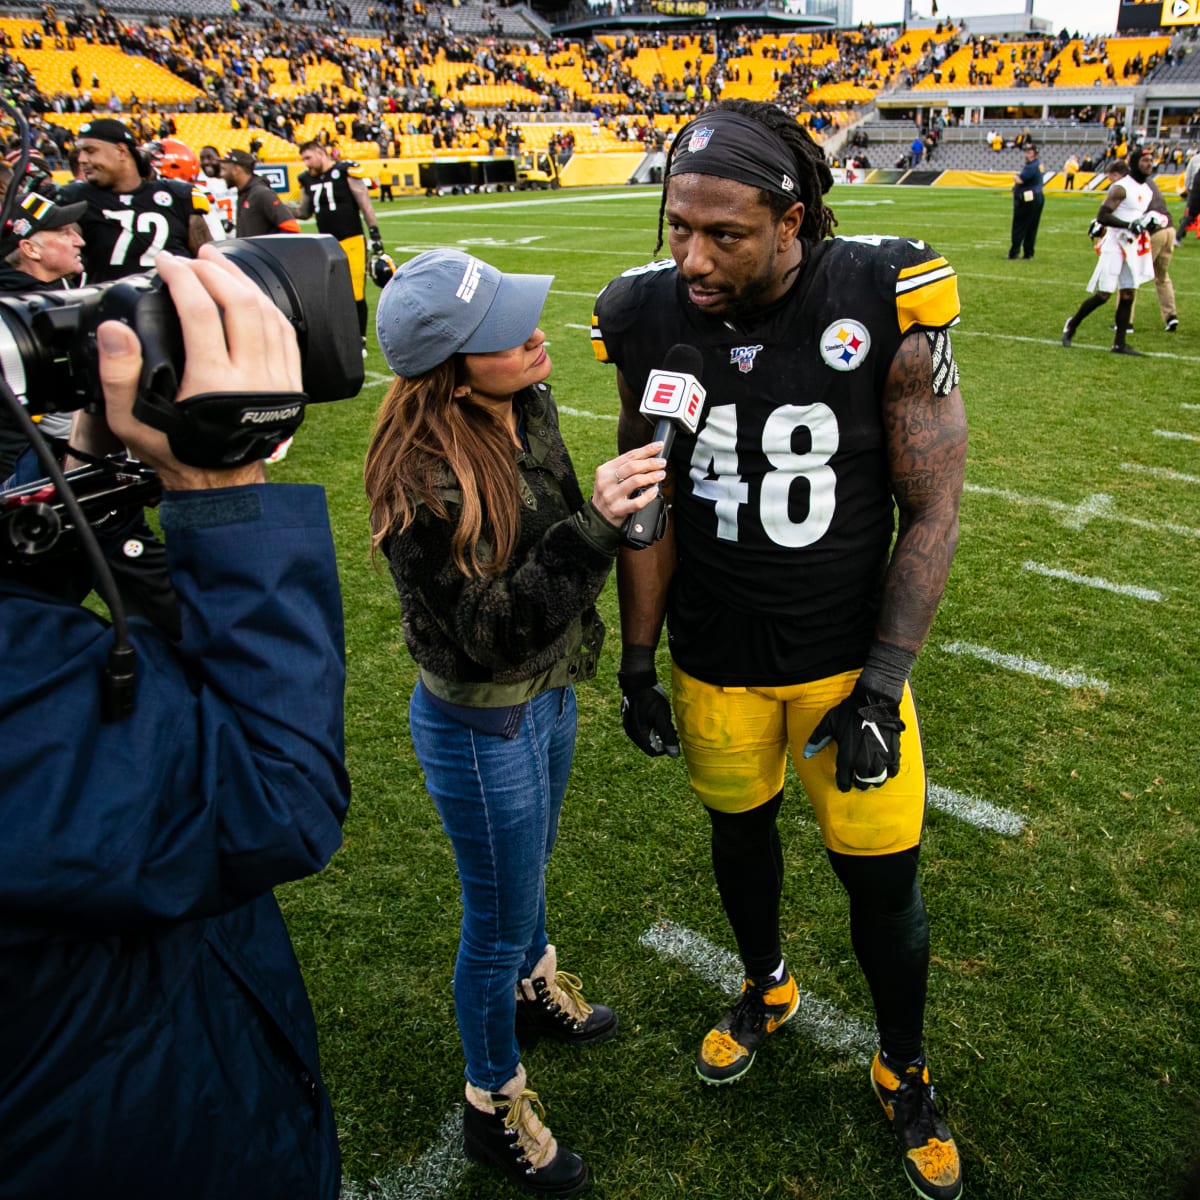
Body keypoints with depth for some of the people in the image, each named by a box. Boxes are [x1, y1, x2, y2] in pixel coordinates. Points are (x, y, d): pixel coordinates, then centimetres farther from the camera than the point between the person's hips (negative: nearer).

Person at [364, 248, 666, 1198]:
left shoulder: (527, 405, -8)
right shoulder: (424, 480, -32)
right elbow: (492, 633, -31)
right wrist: (591, 531, -40)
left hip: (546, 693, 7)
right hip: (480, 726, -7)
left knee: (529, 868, 31)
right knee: (498, 917, 14)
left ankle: (535, 988, 61)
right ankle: (495, 1106, 41)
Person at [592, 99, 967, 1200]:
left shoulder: (886, 303, -18)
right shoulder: (652, 321, -10)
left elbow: (931, 511, -11)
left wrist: (880, 688, -13)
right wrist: (638, 659, 2)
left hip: (847, 650, -2)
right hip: (715, 658, 2)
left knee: (884, 876, 8)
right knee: (739, 826, 21)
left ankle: (904, 1073, 39)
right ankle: (766, 989, 53)